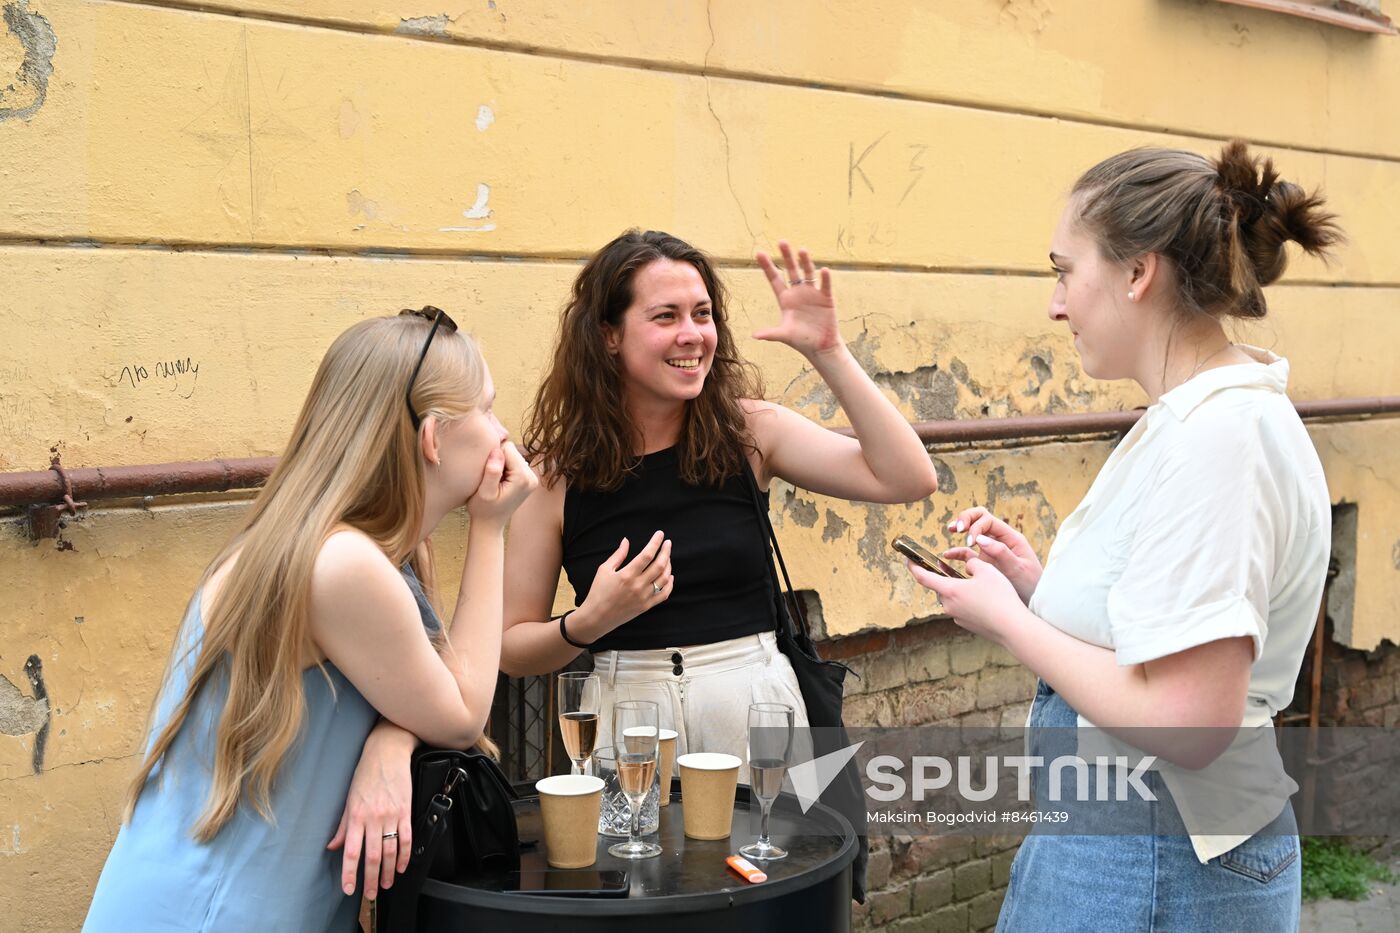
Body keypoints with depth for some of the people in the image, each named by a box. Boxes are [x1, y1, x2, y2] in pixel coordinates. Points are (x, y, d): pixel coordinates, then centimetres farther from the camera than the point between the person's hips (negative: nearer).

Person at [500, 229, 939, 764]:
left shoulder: (748, 432, -2)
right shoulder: (557, 473, -5)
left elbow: (908, 479, -11)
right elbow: (512, 648, 0)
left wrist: (827, 353, -13)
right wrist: (588, 622, -20)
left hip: (757, 702, 1)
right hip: (626, 706, -1)